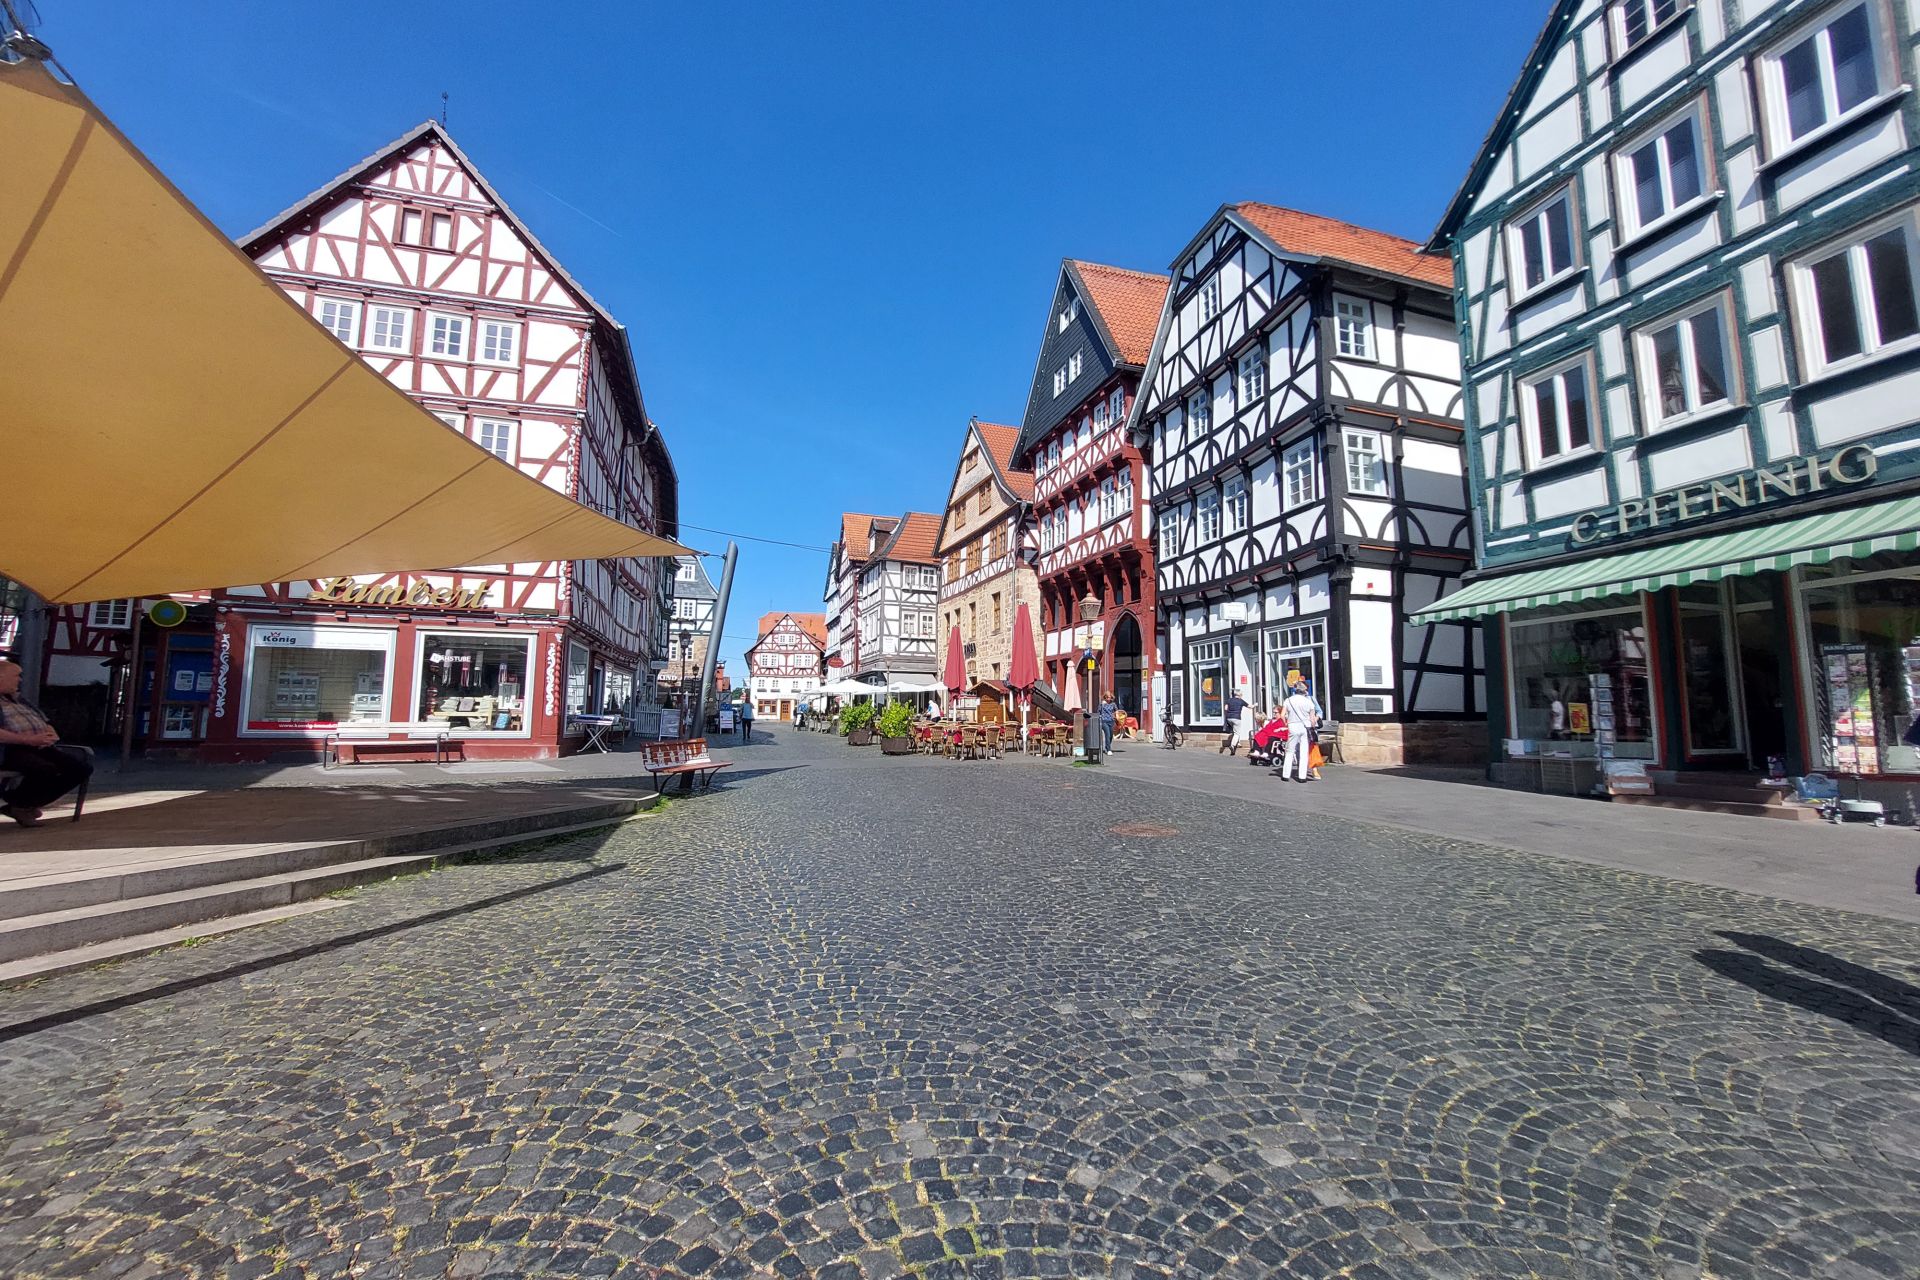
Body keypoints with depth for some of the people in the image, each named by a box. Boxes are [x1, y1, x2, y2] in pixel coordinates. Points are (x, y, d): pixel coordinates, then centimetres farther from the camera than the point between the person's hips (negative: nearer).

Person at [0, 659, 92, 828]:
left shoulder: (20, 700, 27)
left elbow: (46, 724, 26)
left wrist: (51, 735, 2)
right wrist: (28, 739, -21)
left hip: (41, 747, 8)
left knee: (83, 765, -15)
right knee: (47, 769, -35)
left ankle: (27, 804, -4)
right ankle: (18, 805, -5)